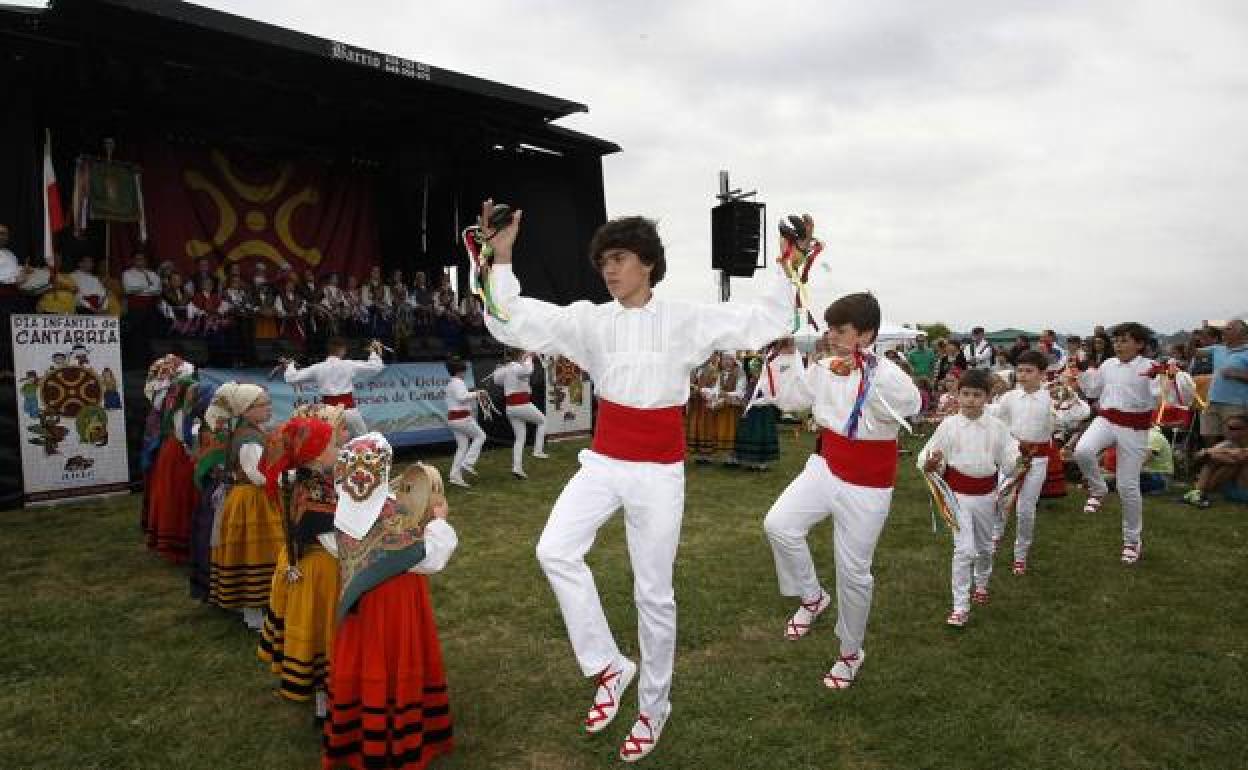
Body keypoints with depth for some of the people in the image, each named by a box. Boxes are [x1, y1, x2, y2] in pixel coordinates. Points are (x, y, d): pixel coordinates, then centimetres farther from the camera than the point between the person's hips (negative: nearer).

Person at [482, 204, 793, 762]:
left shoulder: (686, 319, -5)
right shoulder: (590, 320, 0)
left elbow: (765, 324, -4)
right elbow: (511, 324, -5)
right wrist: (500, 258, -13)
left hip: (658, 472, -2)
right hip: (603, 463, 3)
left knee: (654, 595, 5)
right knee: (555, 551, -19)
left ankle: (654, 705, 28)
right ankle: (608, 667, 1)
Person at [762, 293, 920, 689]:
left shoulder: (885, 373, -18)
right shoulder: (825, 368, -1)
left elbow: (911, 403, -39)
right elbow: (788, 400, 11)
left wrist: (862, 369, -46)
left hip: (865, 488, -5)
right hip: (825, 470, 5)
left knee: (853, 572, 6)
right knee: (778, 524, -16)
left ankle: (851, 652, 31)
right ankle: (812, 597, 12)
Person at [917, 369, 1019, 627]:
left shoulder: (997, 427, -3)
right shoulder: (948, 425, -8)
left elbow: (1009, 460, -2)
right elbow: (931, 460, -4)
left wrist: (1020, 461, -23)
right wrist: (930, 465, -26)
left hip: (986, 494, 3)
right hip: (959, 495, -3)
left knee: (984, 546, 21)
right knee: (964, 550, -9)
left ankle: (981, 584, 50)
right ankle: (960, 607, 0)